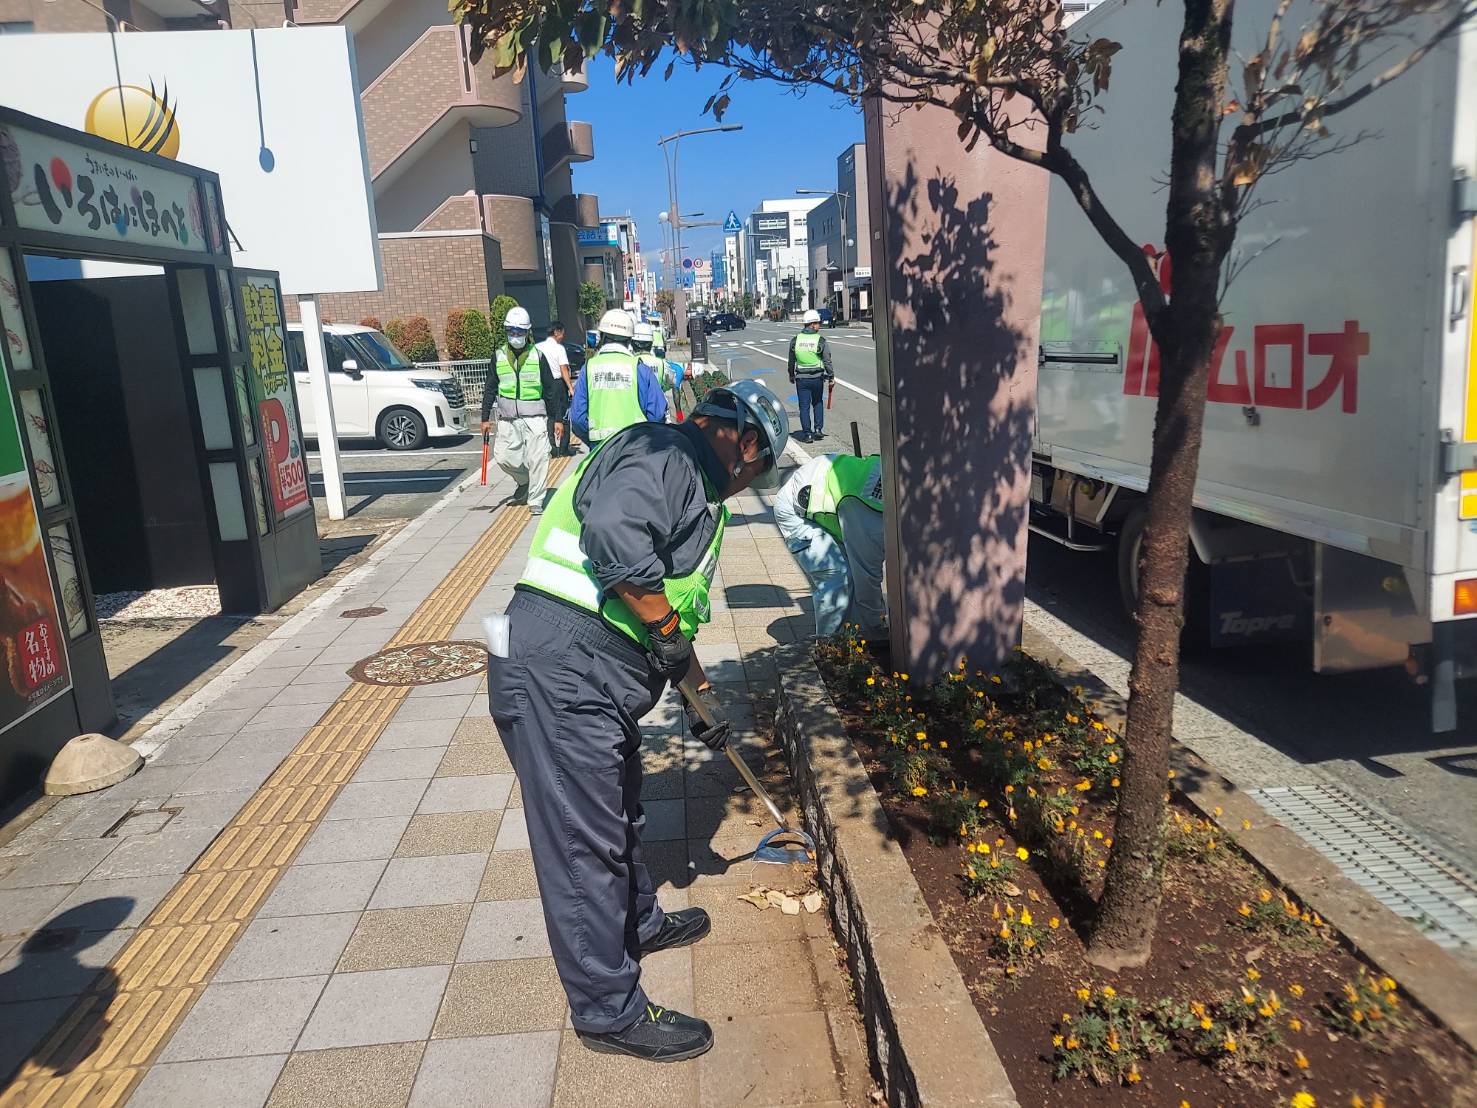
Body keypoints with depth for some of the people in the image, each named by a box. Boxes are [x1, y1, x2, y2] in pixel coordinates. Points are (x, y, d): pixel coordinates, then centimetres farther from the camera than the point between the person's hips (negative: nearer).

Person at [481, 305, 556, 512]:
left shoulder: (537, 355, 2)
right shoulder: (498, 356, 7)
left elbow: (550, 389, 5)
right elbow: (490, 389, 12)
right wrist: (485, 417, 7)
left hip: (534, 417, -2)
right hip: (507, 418, 3)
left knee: (537, 459, -6)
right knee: (503, 457, 2)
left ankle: (535, 500, 6)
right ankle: (525, 482, 29)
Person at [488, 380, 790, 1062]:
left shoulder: (692, 489, 22)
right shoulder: (662, 455, -11)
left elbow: (674, 609, 28)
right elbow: (613, 531, -31)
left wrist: (700, 696, 31)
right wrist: (666, 627, -18)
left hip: (595, 675, 11)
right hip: (557, 672, -11)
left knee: (617, 810, 27)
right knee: (585, 839, 1)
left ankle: (638, 923, 49)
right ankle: (610, 1012, 15)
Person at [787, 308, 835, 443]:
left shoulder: (795, 340, -1)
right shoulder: (820, 341, -8)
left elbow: (791, 361, 8)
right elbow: (827, 361, -6)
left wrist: (791, 375, 20)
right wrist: (831, 376, 4)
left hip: (801, 378, 1)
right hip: (817, 377, -1)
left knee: (804, 407, 5)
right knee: (818, 403, 20)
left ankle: (807, 434, 3)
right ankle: (818, 429, 15)